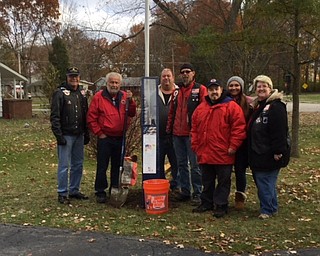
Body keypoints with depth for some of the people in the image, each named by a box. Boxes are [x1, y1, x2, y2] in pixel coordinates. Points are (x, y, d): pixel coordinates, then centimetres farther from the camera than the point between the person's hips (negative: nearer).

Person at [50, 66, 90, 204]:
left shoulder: (81, 94, 13)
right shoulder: (60, 93, -7)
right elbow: (54, 116, -12)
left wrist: (86, 134, 14)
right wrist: (58, 135, -17)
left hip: (79, 136, 7)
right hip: (66, 136, -7)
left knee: (78, 164, 12)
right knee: (64, 165, -2)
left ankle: (74, 190, 24)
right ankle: (62, 193, 8)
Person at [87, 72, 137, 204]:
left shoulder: (124, 96, 8)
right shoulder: (99, 97, -5)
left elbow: (132, 114, 2)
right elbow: (91, 118, -5)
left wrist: (130, 101, -13)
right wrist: (99, 133, -8)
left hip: (120, 138, 4)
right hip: (105, 138, -4)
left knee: (117, 166, 13)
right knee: (102, 166, 1)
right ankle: (100, 192, 12)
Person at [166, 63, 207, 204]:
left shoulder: (200, 89, -3)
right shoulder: (177, 91, 16)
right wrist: (169, 128, 13)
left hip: (192, 133, -6)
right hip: (177, 134, 6)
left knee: (195, 165, -1)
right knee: (181, 164, 13)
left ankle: (197, 193, 9)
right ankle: (185, 191, 23)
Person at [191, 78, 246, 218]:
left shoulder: (231, 106, -6)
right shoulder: (201, 108, 11)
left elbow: (239, 128, -11)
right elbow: (195, 129, 15)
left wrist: (233, 146, -13)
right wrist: (196, 146, 9)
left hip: (223, 154, -5)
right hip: (205, 153, 5)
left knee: (223, 181, 5)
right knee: (207, 181, 17)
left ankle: (221, 205, 16)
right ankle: (206, 203, 29)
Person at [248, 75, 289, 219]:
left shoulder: (276, 107, -13)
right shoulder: (257, 106, 16)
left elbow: (280, 132, -19)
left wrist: (278, 151, -22)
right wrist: (252, 151, 17)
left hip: (269, 155, -9)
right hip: (257, 153, 10)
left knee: (265, 182, -5)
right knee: (261, 181, 16)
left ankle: (267, 210, 9)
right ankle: (272, 208, 29)